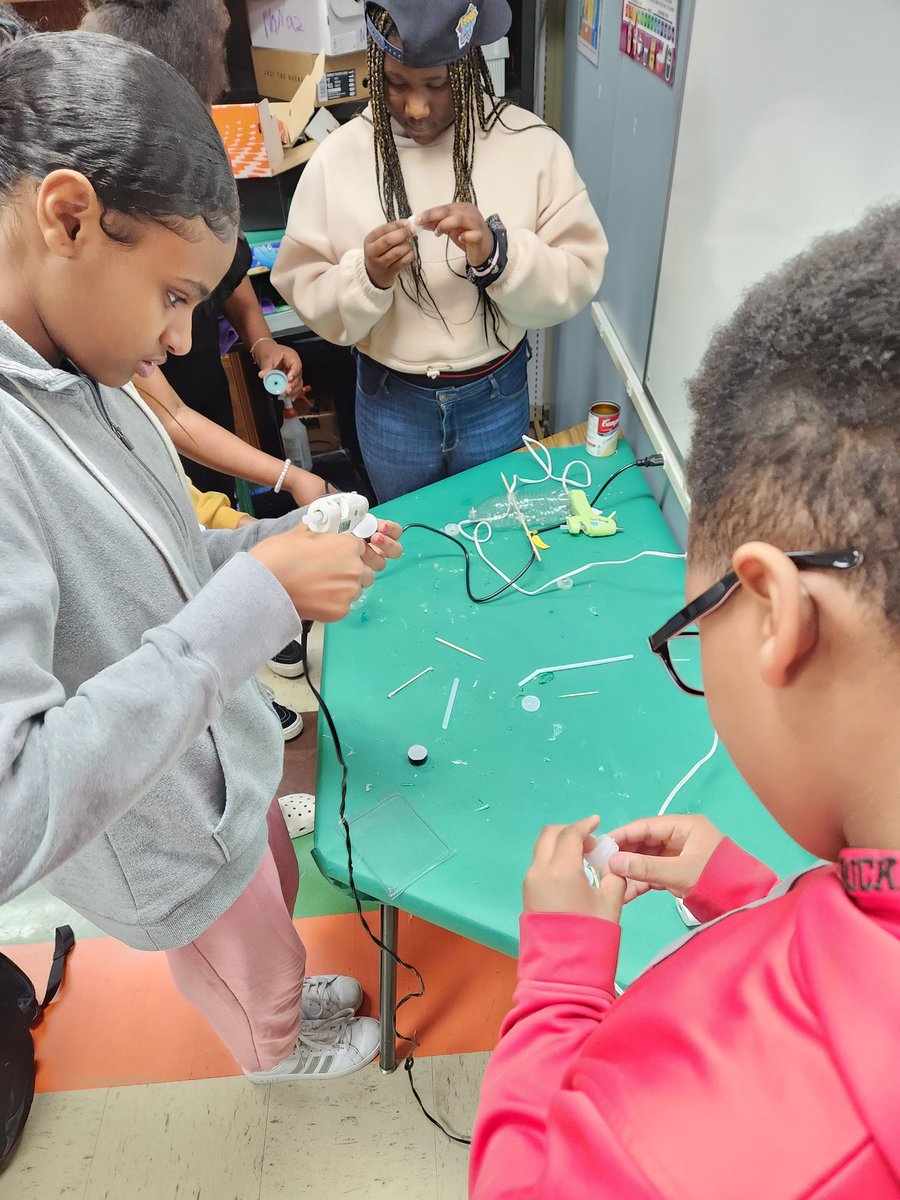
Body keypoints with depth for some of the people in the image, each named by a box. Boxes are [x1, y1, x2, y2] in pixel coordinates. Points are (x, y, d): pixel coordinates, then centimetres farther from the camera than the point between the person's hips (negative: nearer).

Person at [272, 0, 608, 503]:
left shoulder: (531, 143, -11)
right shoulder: (338, 155, -10)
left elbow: (578, 279, -13)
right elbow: (306, 294, -10)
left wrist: (498, 252, -30)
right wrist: (367, 276, -29)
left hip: (497, 394, 0)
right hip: (390, 399, 0)